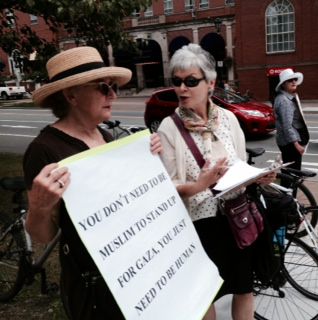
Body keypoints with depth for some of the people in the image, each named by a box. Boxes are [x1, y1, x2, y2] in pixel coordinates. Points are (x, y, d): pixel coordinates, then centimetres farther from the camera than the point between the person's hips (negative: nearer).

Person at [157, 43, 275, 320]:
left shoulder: (228, 118, -2)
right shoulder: (170, 128, -12)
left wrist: (258, 177, -11)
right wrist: (198, 186, -29)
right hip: (200, 222, -3)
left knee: (245, 287, 19)